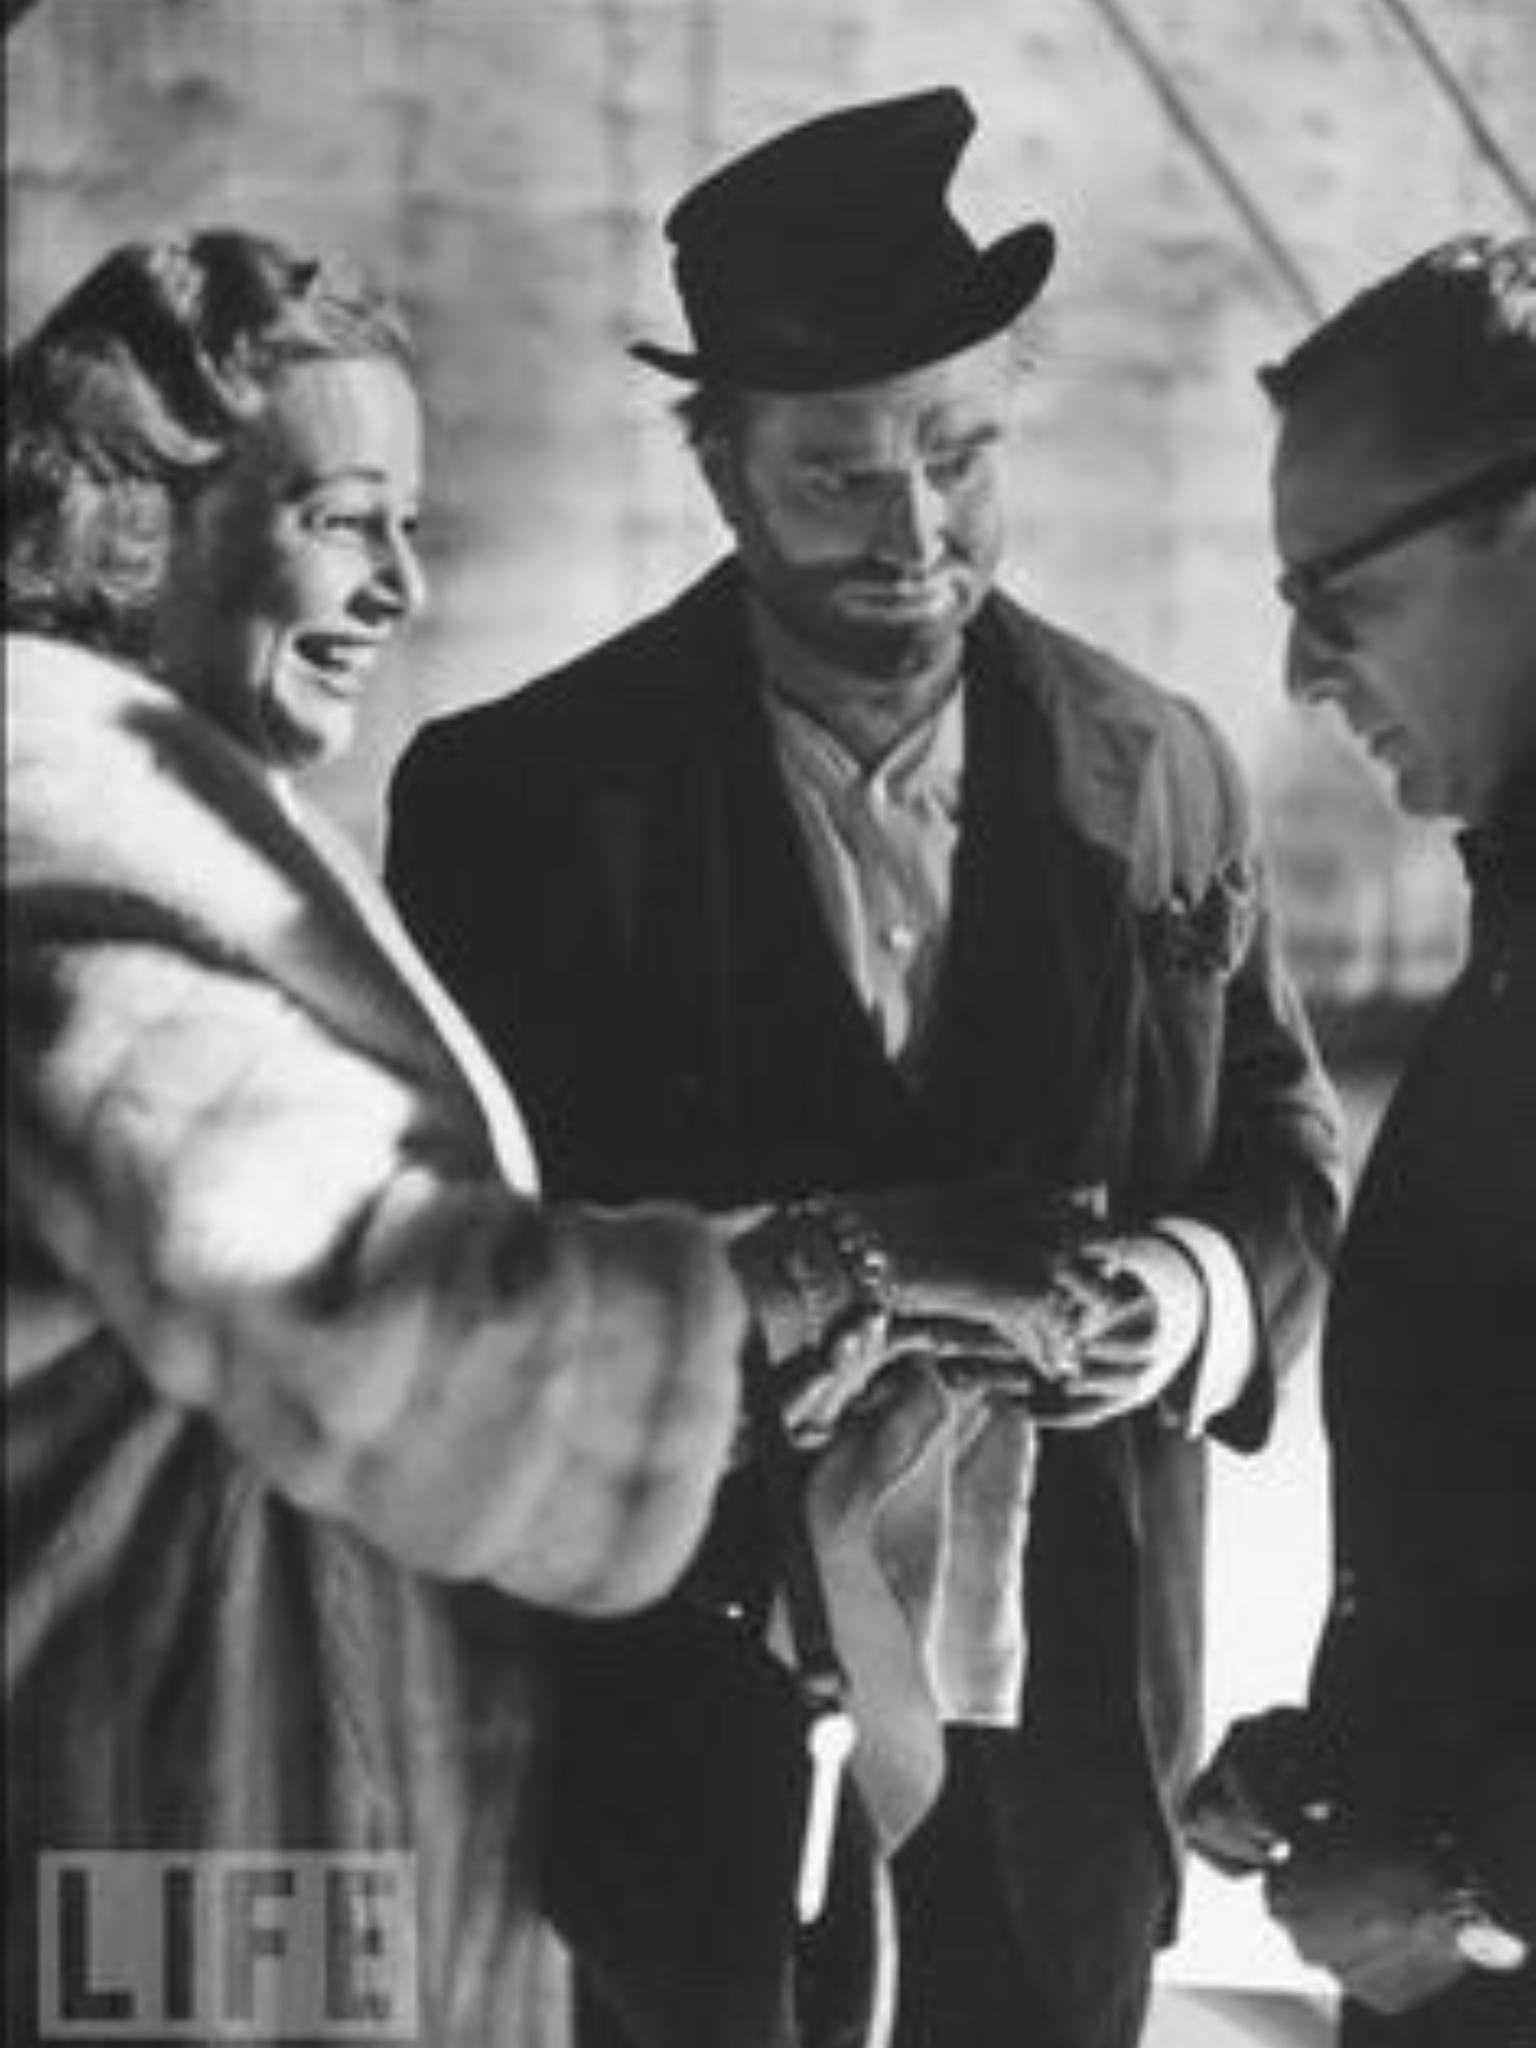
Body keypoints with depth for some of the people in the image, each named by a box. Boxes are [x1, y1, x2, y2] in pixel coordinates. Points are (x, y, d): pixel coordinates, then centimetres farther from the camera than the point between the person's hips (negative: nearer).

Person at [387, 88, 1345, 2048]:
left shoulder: (1159, 775, 2)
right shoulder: (517, 793, -8)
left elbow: (1284, 1145, 10)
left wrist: (1198, 1287, -13)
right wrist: (834, 1256, -25)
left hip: (1067, 1724, 3)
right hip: (676, 1724, -3)